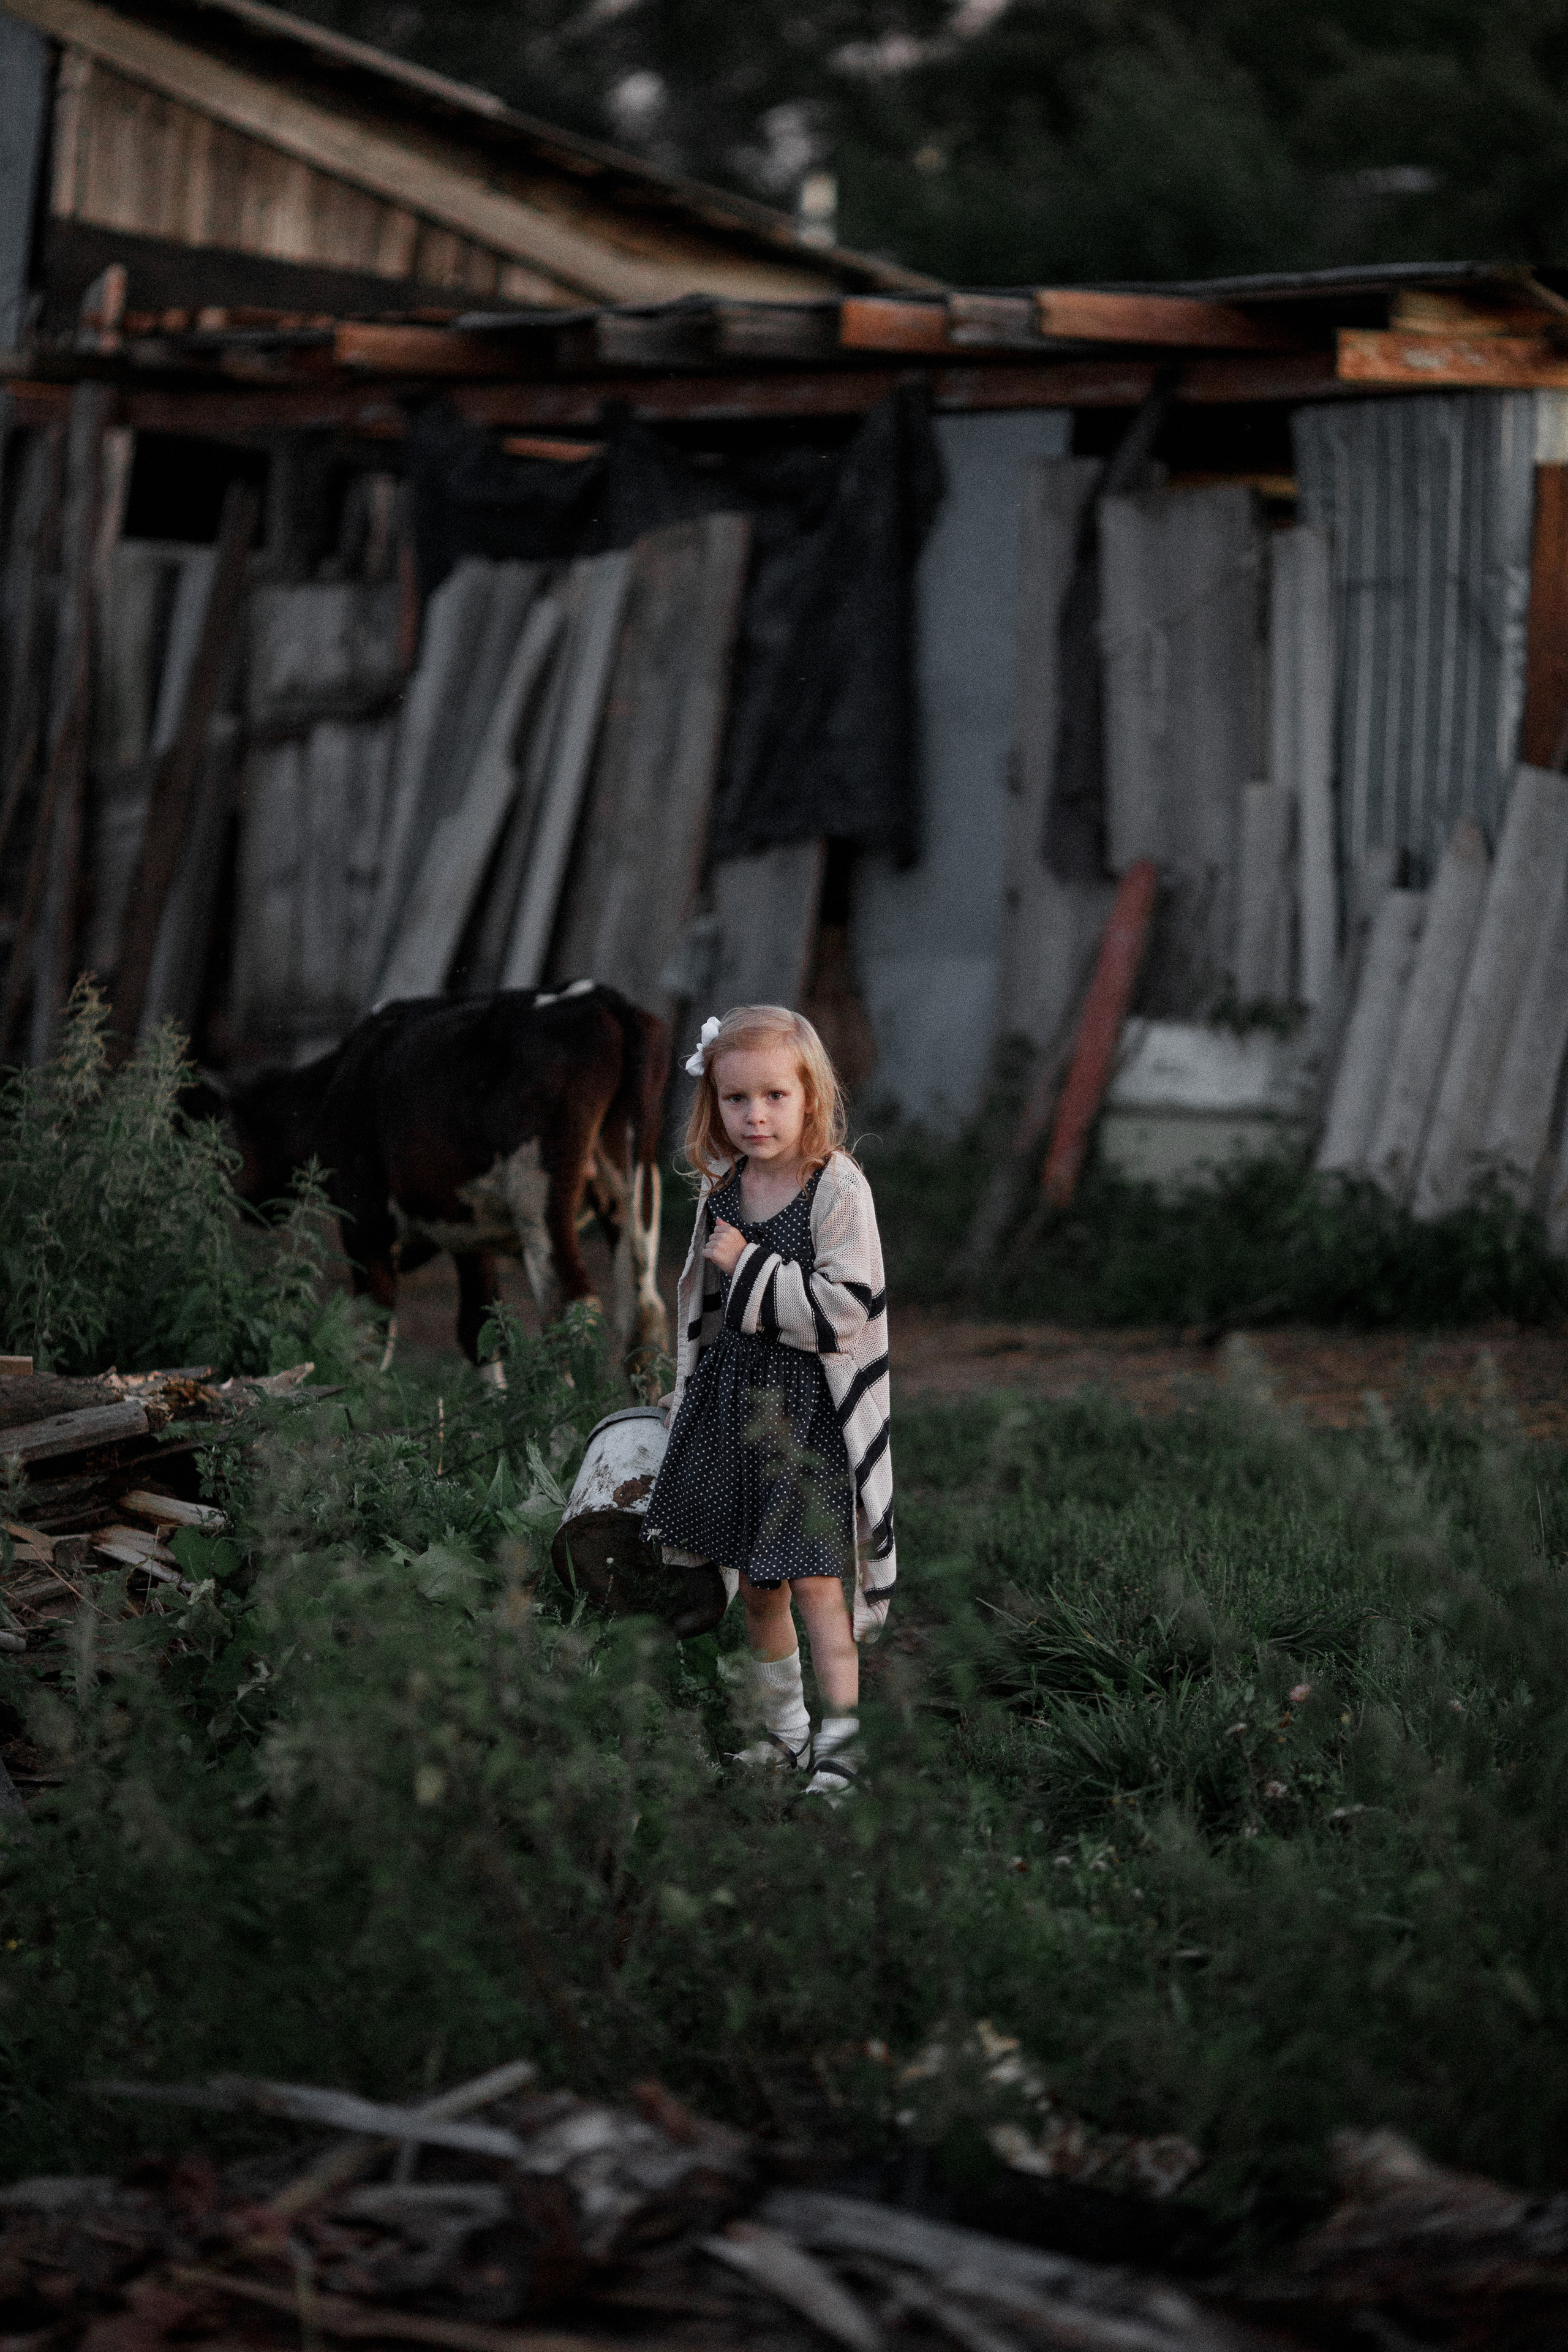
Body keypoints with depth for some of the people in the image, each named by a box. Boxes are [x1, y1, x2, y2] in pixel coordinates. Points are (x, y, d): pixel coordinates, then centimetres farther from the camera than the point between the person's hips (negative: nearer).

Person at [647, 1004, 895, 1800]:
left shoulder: (837, 1188, -14)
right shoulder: (722, 1188, 6)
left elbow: (842, 1310, -21)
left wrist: (747, 1266, -19)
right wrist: (688, 1393, 20)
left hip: (811, 1405, -7)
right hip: (733, 1397, 7)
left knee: (814, 1582, -8)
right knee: (755, 1583, 14)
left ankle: (841, 1750, -1)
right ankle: (784, 1734, 28)